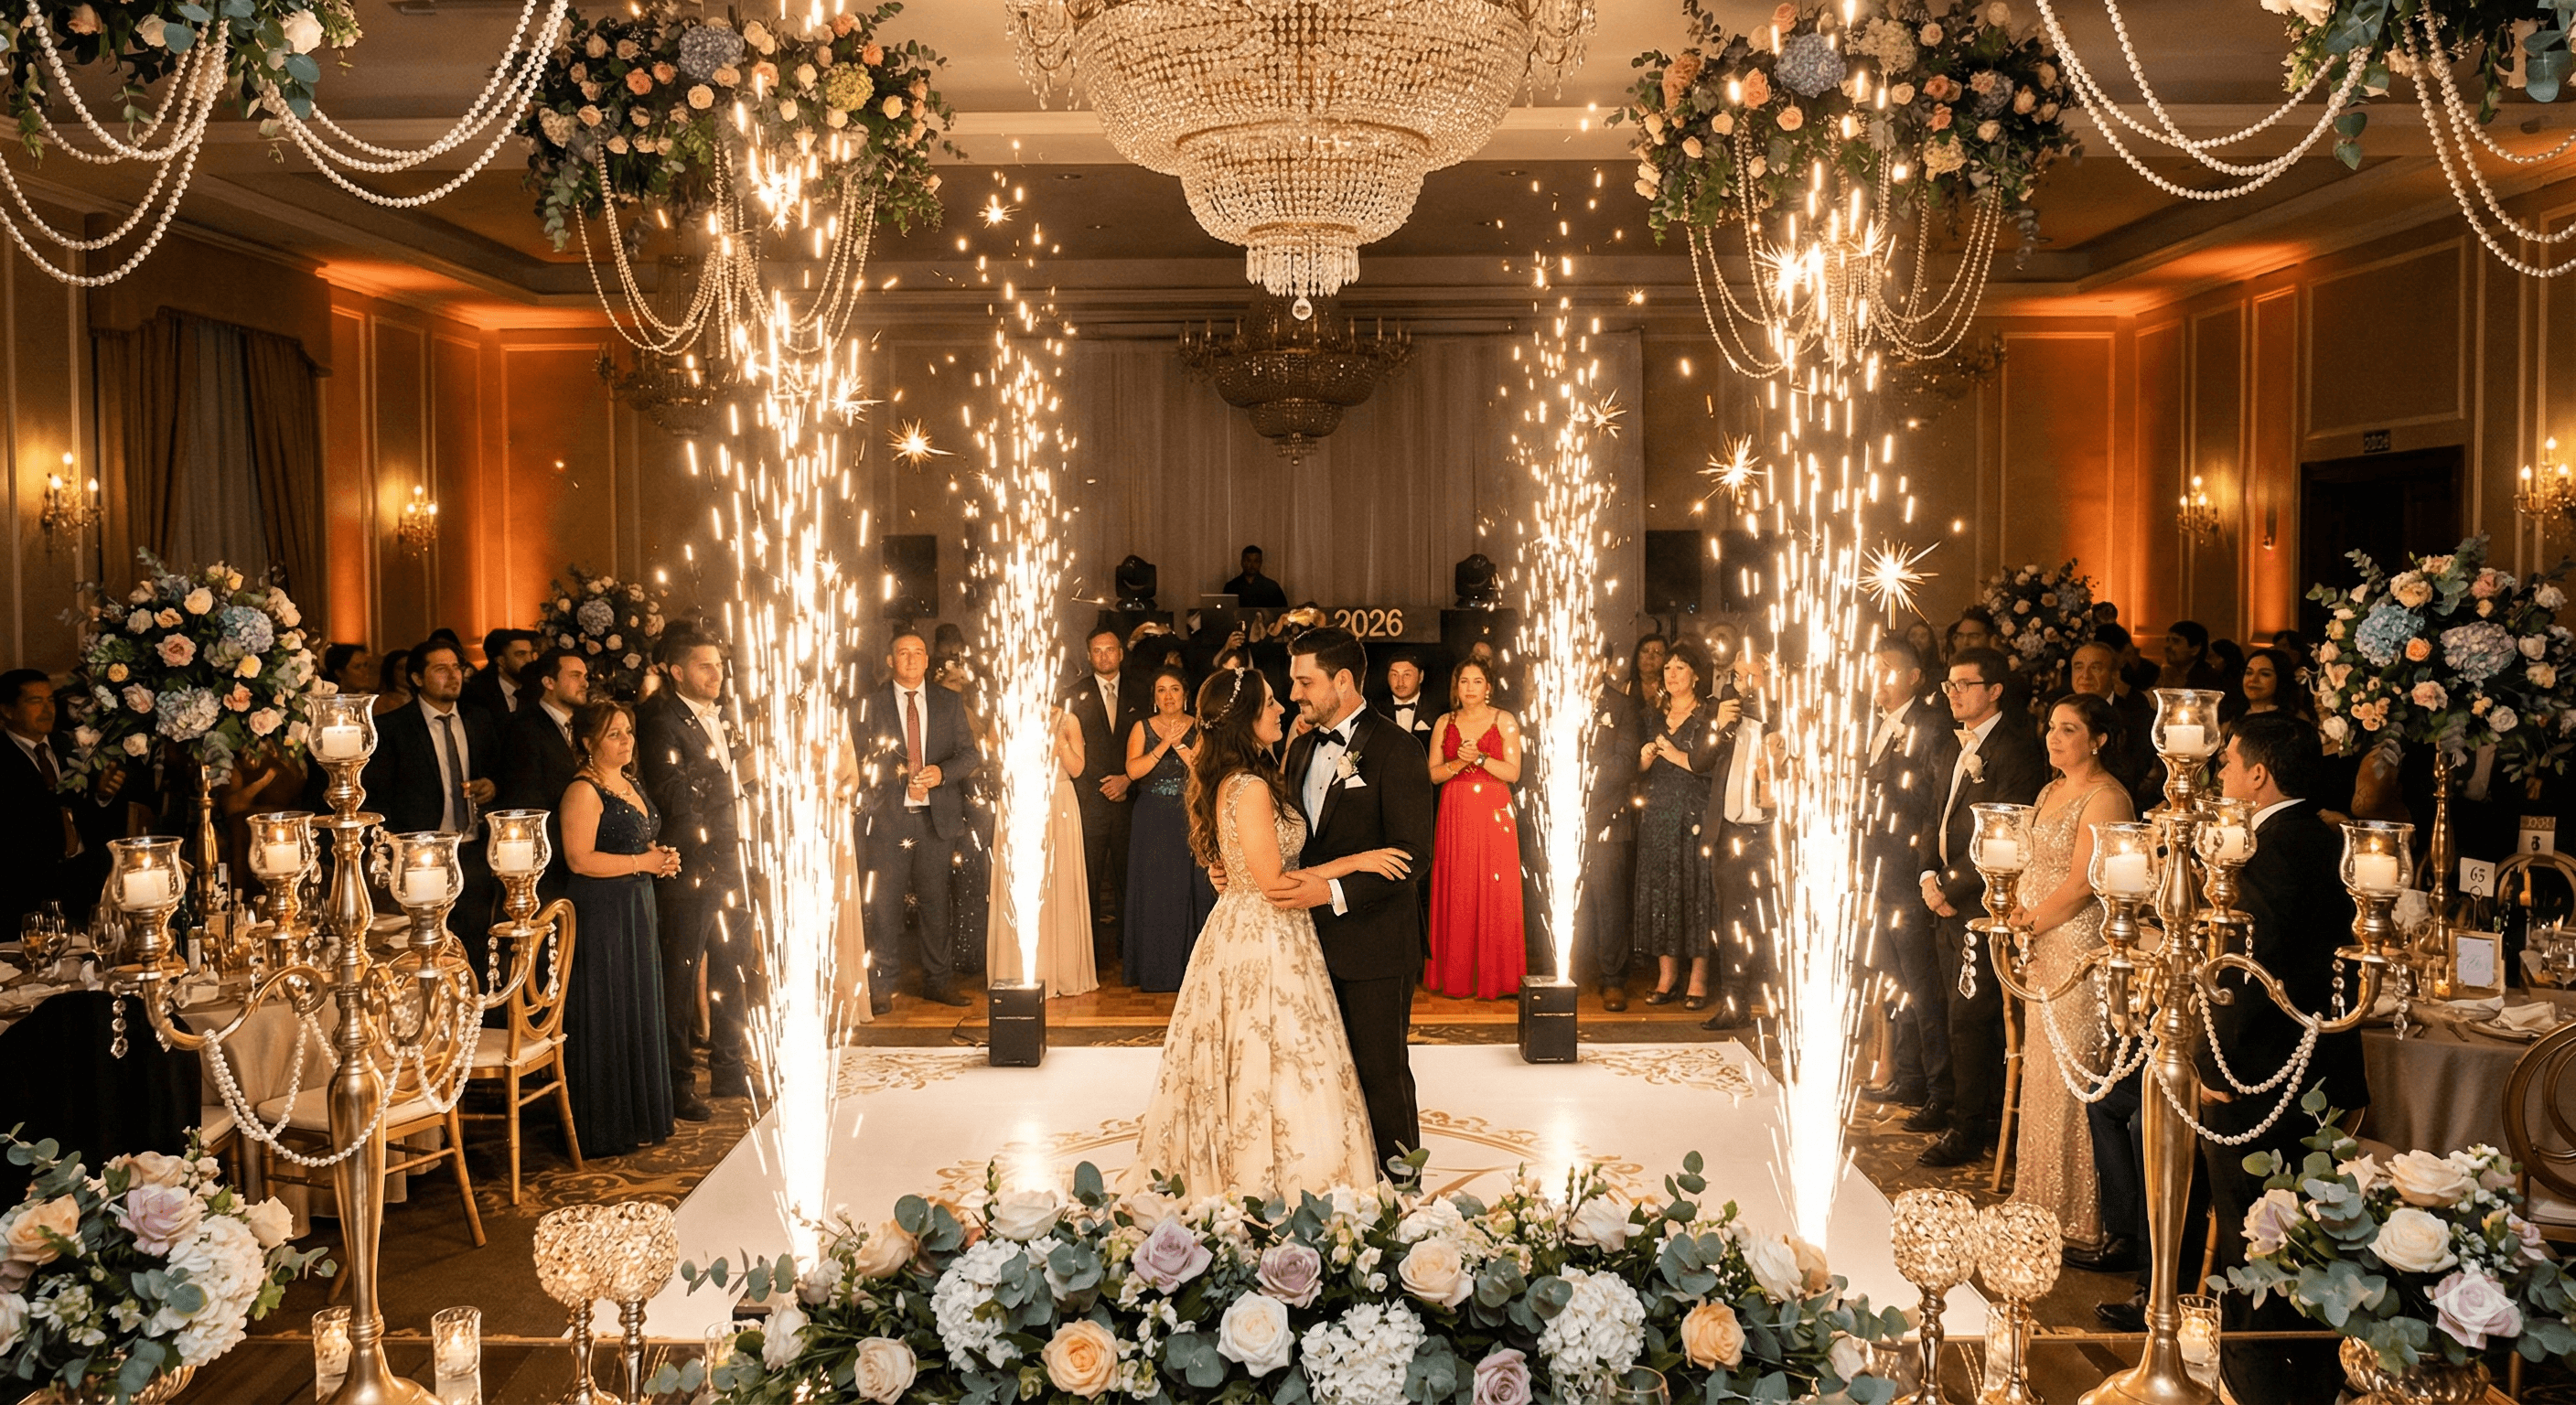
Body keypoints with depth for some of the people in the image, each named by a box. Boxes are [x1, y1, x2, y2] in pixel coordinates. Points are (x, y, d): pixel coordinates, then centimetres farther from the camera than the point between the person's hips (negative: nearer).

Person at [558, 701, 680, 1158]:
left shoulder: (631, 785, 14)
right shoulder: (584, 790, -14)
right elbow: (580, 859, -22)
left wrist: (664, 856, 7)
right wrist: (641, 862, -18)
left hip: (636, 911, 9)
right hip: (600, 916, -9)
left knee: (638, 1013, 14)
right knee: (605, 1019, -3)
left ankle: (636, 1116, 23)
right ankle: (604, 1127, 5)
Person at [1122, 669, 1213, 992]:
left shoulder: (1199, 728, 4)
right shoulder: (1142, 728, 6)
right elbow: (1133, 771, -8)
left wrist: (1181, 745, -16)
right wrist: (1164, 745, -15)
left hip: (1189, 819, -1)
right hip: (1152, 822, 1)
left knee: (1190, 889, -2)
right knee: (1152, 890, 1)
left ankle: (1189, 967, 7)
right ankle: (1153, 968, 9)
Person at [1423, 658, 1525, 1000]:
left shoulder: (1505, 722, 3)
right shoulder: (1445, 723, 11)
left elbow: (1513, 773, -3)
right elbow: (1433, 774, 7)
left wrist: (1480, 758, -14)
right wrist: (1459, 763, -10)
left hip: (1494, 814, -2)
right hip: (1455, 815, 2)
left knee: (1495, 892, -5)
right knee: (1456, 893, 1)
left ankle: (1494, 976, 3)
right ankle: (1457, 977, 7)